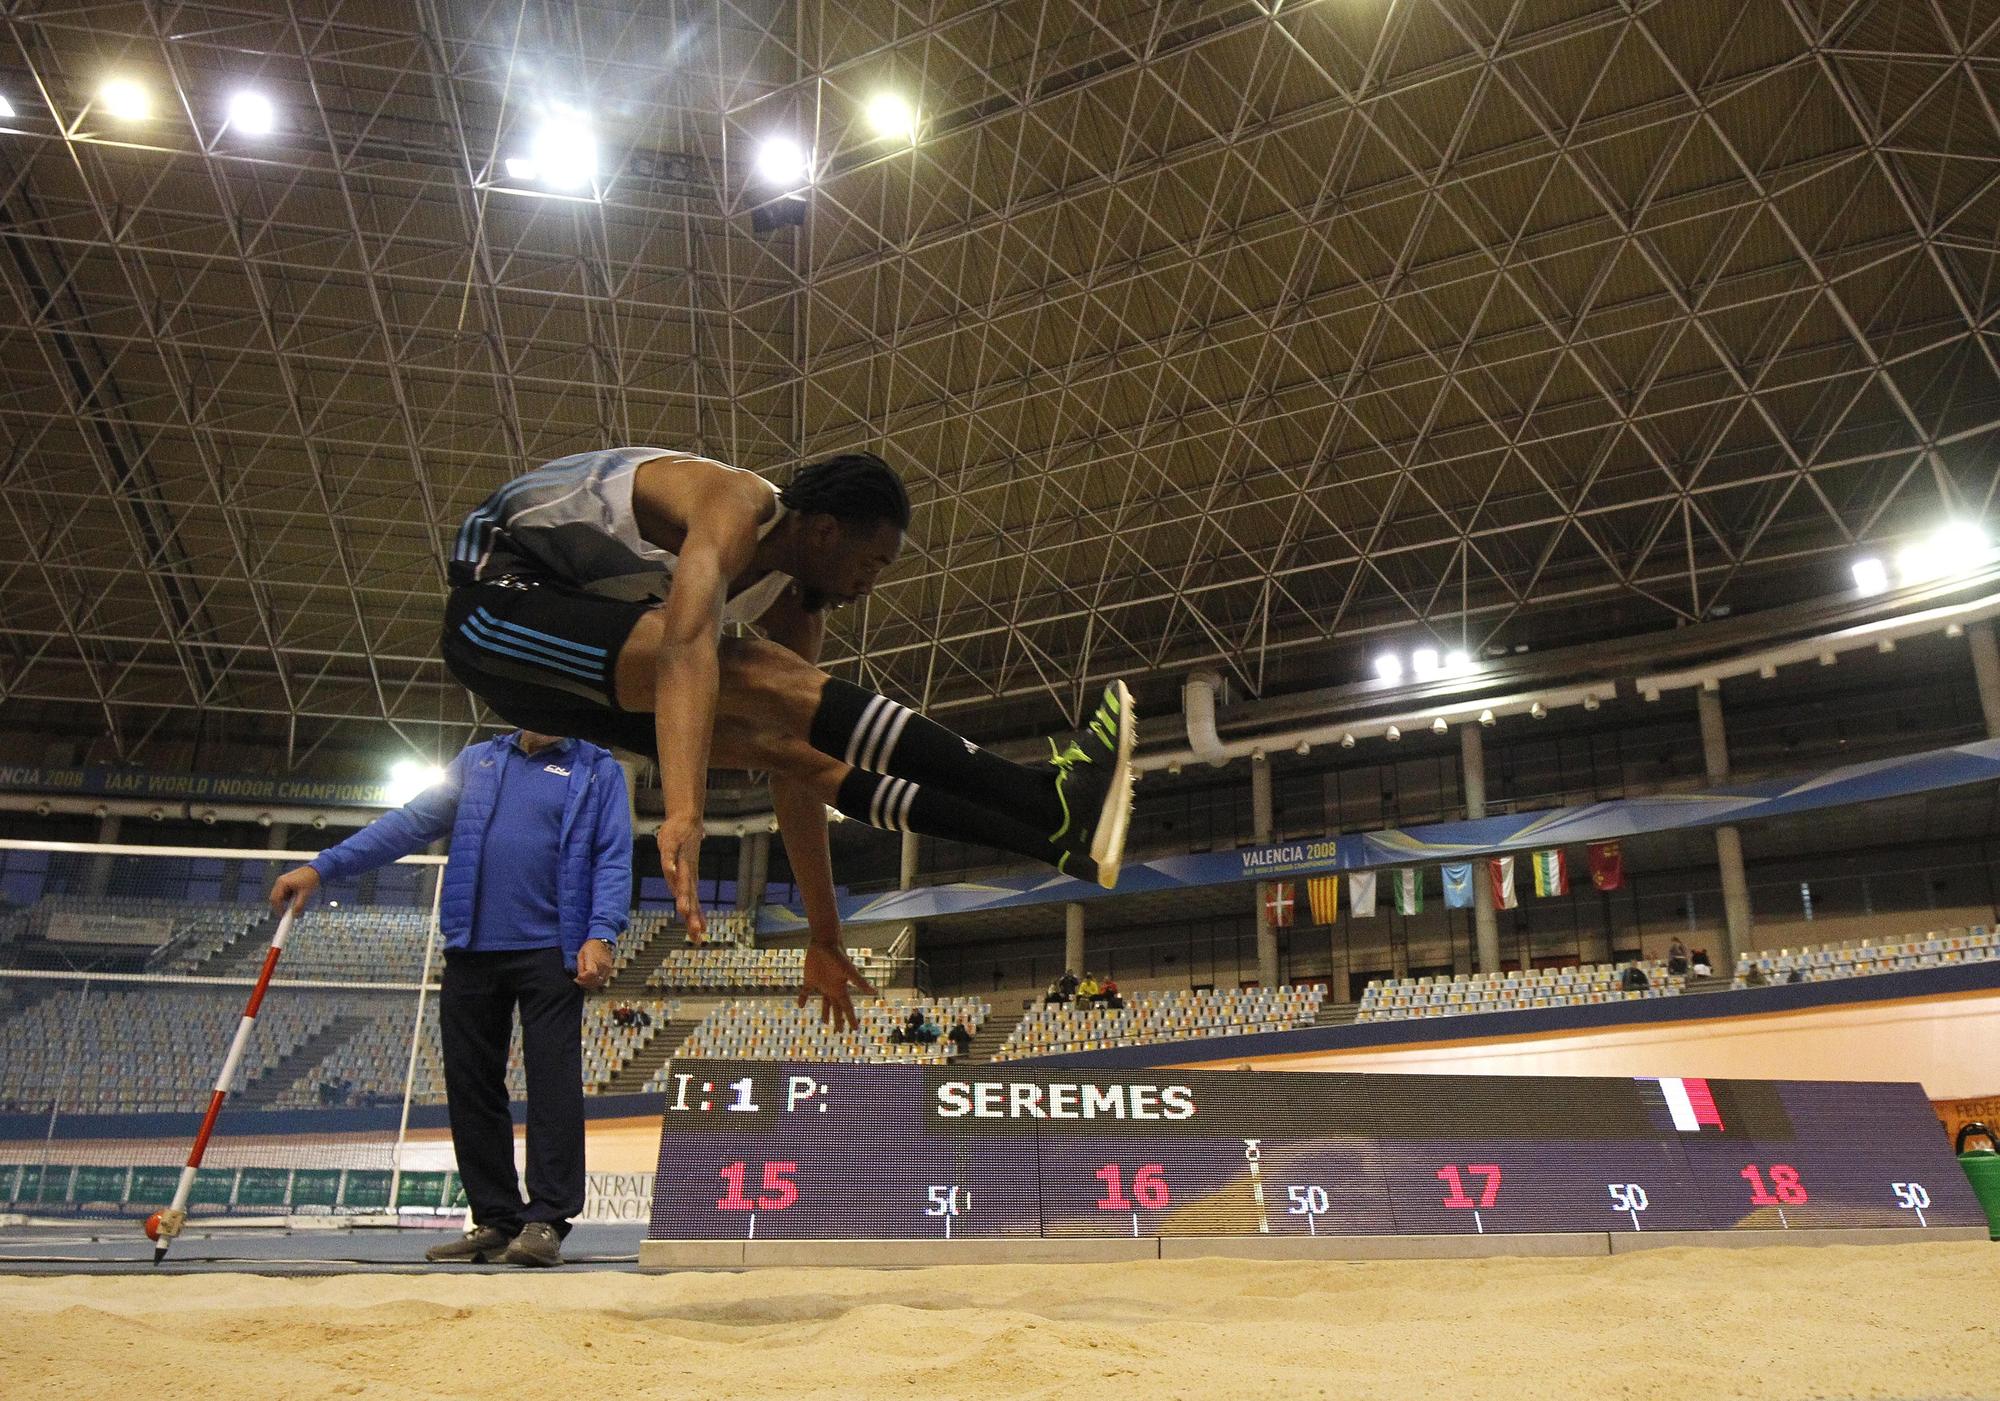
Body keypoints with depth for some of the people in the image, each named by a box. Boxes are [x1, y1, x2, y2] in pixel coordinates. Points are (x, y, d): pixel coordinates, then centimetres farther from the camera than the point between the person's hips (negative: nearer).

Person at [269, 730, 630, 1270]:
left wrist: (601, 934, -16)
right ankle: (495, 1221, 16)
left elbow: (613, 858, -2)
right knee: (471, 1088, 7)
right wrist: (323, 866, 2)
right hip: (472, 952, 4)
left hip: (550, 954, -4)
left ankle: (546, 1221, 0)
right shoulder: (477, 762, 15)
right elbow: (410, 822, 11)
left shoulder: (598, 771, 5)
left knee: (553, 1083, -7)